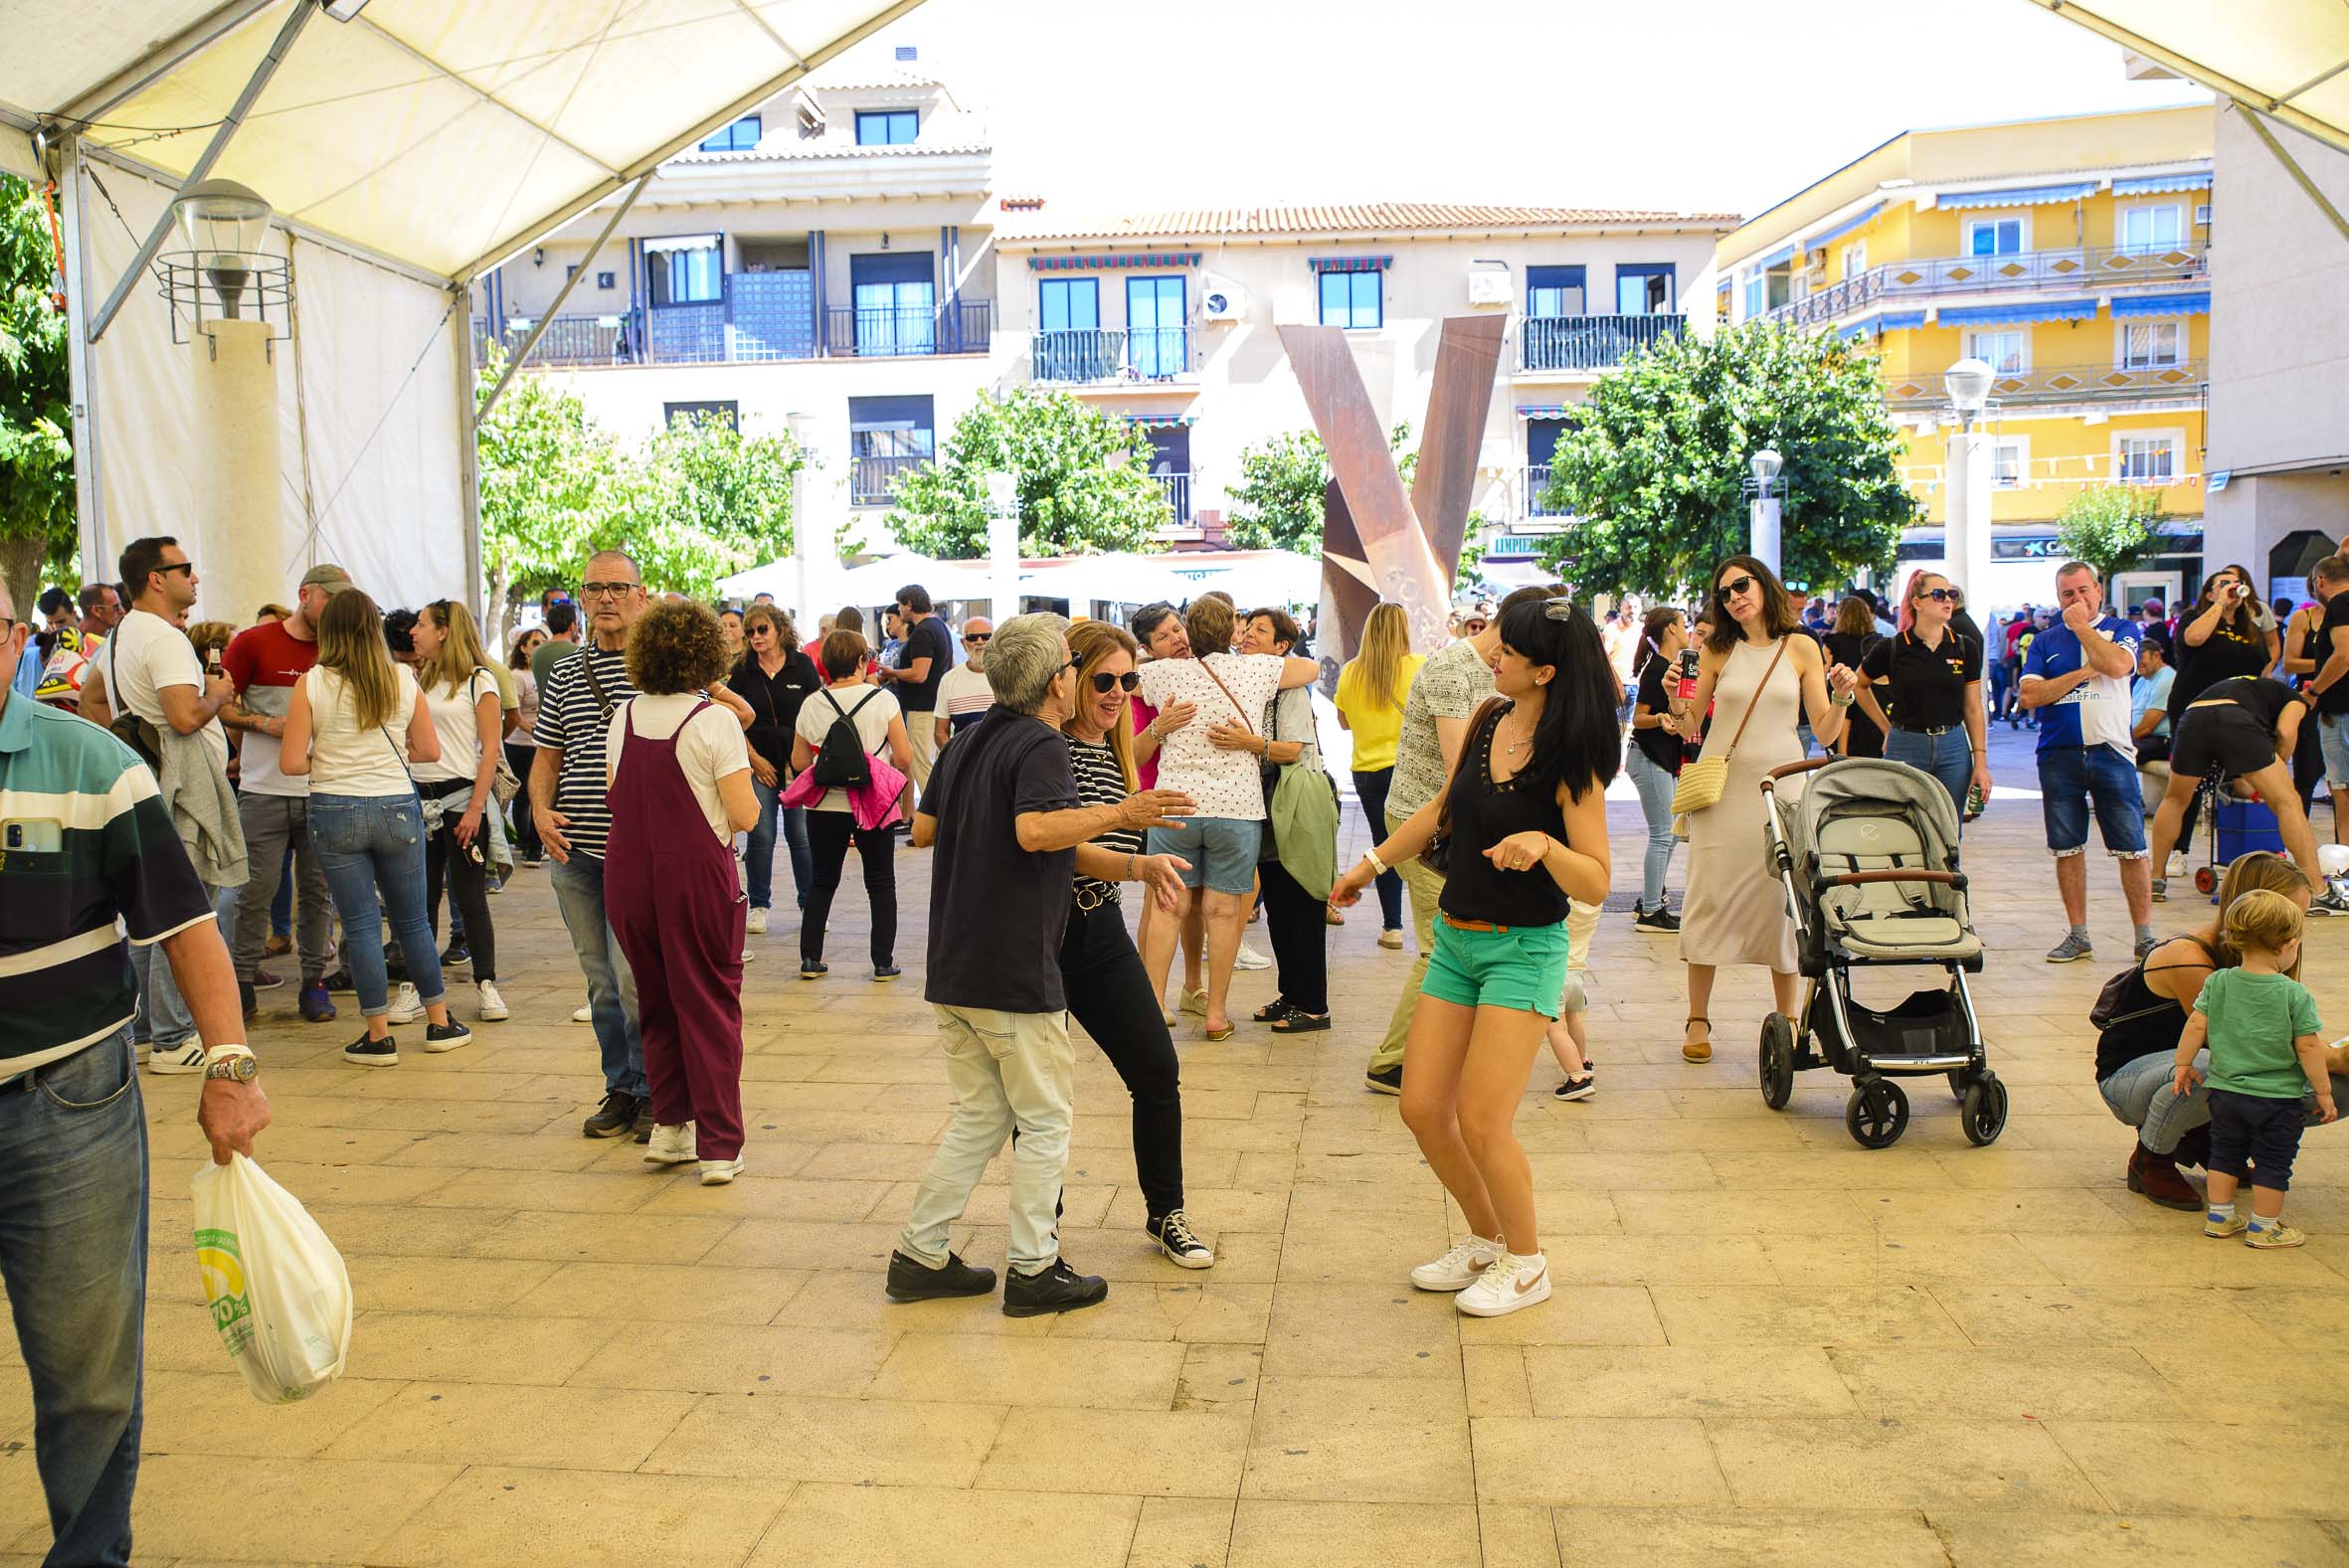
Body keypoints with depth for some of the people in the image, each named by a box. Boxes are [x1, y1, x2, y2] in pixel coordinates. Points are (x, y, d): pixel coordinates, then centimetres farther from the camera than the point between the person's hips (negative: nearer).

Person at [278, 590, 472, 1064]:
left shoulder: (312, 684, -7)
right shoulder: (403, 681, -1)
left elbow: (292, 762, -9)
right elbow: (429, 749, 5)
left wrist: (326, 759, 10)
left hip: (335, 813, -2)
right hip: (398, 808, 2)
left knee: (360, 926, 4)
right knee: (412, 921, 14)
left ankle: (379, 1036, 8)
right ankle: (440, 1023, 21)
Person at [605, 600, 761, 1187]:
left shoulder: (622, 717, 5)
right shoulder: (714, 721, -11)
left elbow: (616, 797, 12)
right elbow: (744, 815, -13)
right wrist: (744, 781, 6)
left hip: (627, 874, 5)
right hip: (696, 874, -5)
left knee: (657, 1002, 19)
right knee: (710, 1007, 4)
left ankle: (669, 1126, 23)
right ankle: (718, 1147, 6)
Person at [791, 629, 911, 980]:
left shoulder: (812, 705, -3)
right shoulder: (883, 699, -10)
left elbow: (799, 762, 3)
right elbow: (904, 757, -11)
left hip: (825, 806, 2)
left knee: (821, 883, 15)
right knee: (881, 884, 10)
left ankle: (810, 959, 14)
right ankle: (884, 962, 11)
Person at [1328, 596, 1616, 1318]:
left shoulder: (1571, 764, -15)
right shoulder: (1488, 720, 2)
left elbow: (1596, 883, -16)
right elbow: (1444, 810, 18)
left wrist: (1543, 843, -34)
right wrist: (1370, 865, 25)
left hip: (1524, 949, -7)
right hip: (1455, 938, 7)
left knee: (1481, 1122, -9)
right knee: (1422, 1109, 6)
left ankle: (1526, 1264, 17)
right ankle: (1484, 1239, 30)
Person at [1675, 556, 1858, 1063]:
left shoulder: (1802, 649, 5)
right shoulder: (1717, 650, 6)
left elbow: (1824, 735, 4)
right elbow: (1691, 726, 8)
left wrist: (1841, 697, -13)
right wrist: (1675, 700, -10)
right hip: (1721, 786, 0)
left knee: (1783, 898, 1)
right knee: (1710, 895, -1)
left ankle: (1786, 1019, 13)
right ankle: (1698, 1020, 8)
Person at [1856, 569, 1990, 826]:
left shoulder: (1966, 648, 4)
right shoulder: (1891, 649, -4)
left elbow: (1974, 710, 6)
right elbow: (1859, 686, 13)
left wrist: (1981, 762, 2)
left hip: (1954, 748, 3)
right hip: (1905, 748, -2)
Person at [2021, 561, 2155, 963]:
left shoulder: (2122, 629, 6)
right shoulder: (2044, 641, 12)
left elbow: (2116, 665, -16)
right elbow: (2030, 696, -1)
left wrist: (2081, 625, -7)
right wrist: (2082, 673, -6)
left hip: (2111, 753, -2)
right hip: (2059, 756, 2)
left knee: (2132, 849, -2)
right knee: (2067, 849, 6)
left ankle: (2144, 936, 7)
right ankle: (2078, 935, 15)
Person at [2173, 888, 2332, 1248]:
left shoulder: (2217, 982, -6)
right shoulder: (2295, 995, -15)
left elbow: (2196, 1025, -2)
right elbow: (2308, 1048, -12)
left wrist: (2184, 1064, 10)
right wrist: (2323, 1092, -1)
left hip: (2225, 1090, 4)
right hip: (2277, 1097, -4)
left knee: (2225, 1153, 19)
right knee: (2274, 1163, 12)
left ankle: (2219, 1216, 27)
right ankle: (2263, 1226, 20)